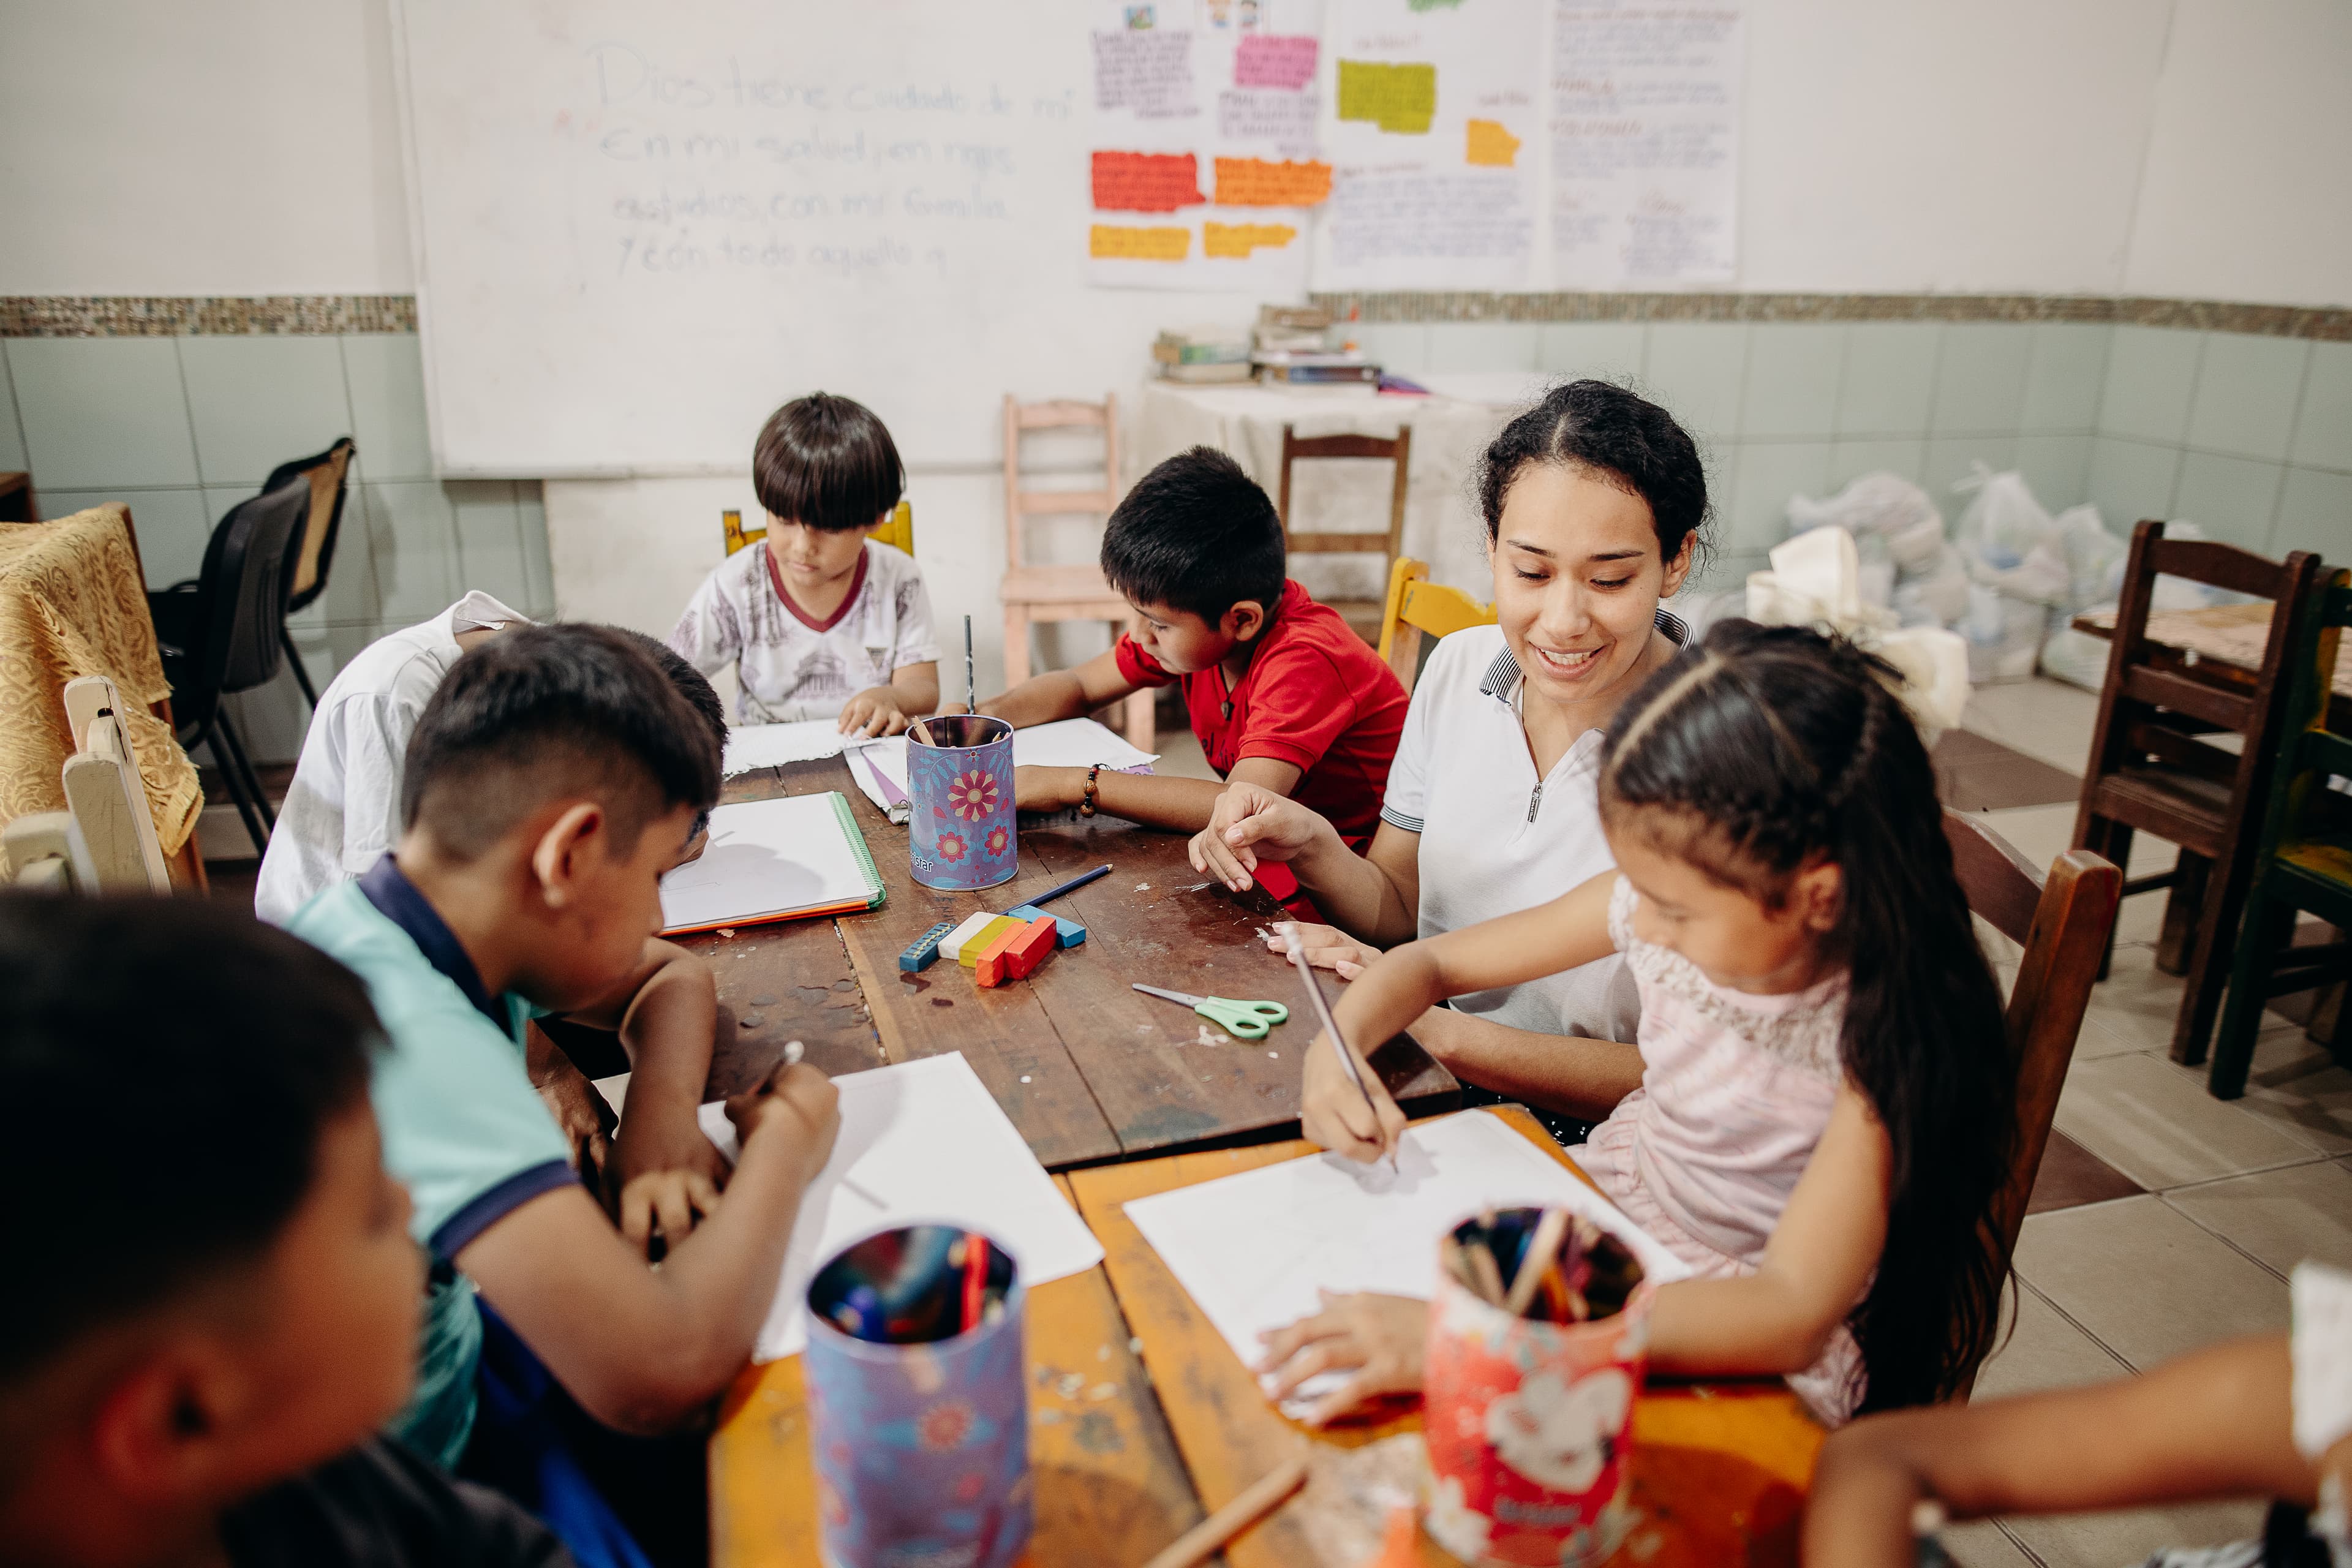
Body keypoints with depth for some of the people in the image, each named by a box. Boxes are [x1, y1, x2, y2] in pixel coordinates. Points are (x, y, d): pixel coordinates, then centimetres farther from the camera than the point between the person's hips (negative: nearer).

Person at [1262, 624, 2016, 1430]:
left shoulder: (1887, 1028, -27)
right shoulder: (1663, 899, -12)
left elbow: (1792, 1317, -37)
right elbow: (1431, 961, 2)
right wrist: (1335, 1050, -21)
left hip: (1753, 1356, -5)